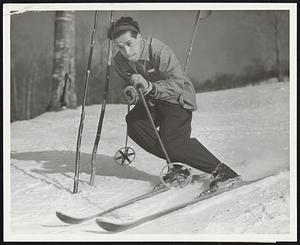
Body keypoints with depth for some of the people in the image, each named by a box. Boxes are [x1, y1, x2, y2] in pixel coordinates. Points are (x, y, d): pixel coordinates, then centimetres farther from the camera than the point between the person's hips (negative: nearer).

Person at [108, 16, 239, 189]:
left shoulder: (158, 50, -28)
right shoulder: (119, 61, -8)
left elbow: (178, 83, -32)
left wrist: (150, 87, -47)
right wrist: (132, 94, -18)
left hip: (177, 99, -7)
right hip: (151, 101, 7)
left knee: (171, 143, -22)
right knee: (134, 124, -20)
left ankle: (222, 171, -10)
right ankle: (177, 163, -7)